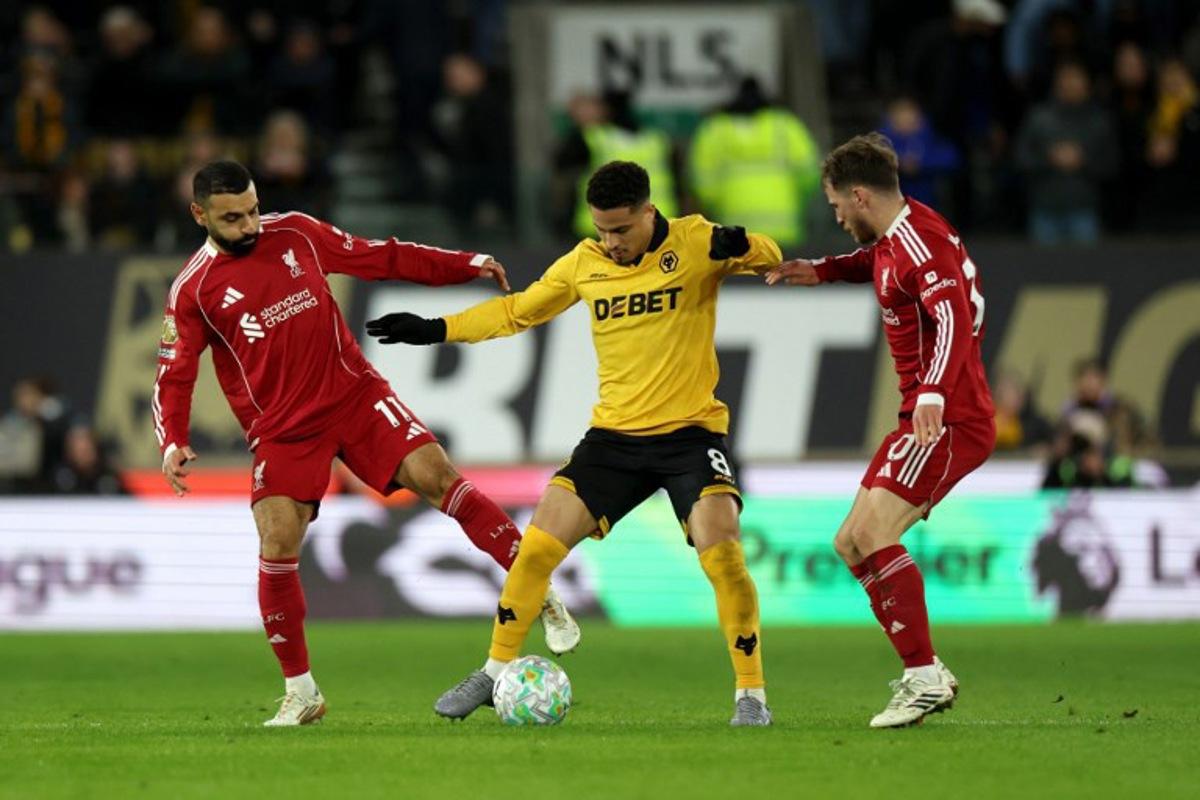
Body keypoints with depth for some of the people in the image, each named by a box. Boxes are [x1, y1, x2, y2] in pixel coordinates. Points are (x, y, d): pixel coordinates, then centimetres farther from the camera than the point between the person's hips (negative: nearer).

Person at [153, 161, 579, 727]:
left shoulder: (295, 233, 4)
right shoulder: (193, 291, -4)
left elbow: (378, 257, 13)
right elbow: (174, 377, -3)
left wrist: (464, 265, 10)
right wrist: (172, 442, -21)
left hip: (355, 394, 2)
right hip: (282, 430, -2)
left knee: (433, 473, -16)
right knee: (278, 544, -15)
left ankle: (538, 591, -7)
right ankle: (300, 693, 0)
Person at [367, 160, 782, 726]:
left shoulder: (694, 243, -7)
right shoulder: (583, 264, 4)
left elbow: (768, 257, -13)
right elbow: (517, 311, 16)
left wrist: (740, 247, -36)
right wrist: (434, 330, 11)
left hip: (691, 431, -4)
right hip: (615, 433, 4)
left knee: (721, 552, -22)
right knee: (537, 546, -4)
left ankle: (750, 693, -7)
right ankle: (495, 673, 13)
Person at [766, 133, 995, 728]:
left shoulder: (921, 242, -18)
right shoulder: (891, 238, 13)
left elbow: (953, 320, -32)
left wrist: (932, 394, -45)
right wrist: (822, 271, 23)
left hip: (948, 420, -11)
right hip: (922, 419, 11)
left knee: (873, 534, -23)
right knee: (851, 545, 11)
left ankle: (924, 676, -21)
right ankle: (925, 675, 11)